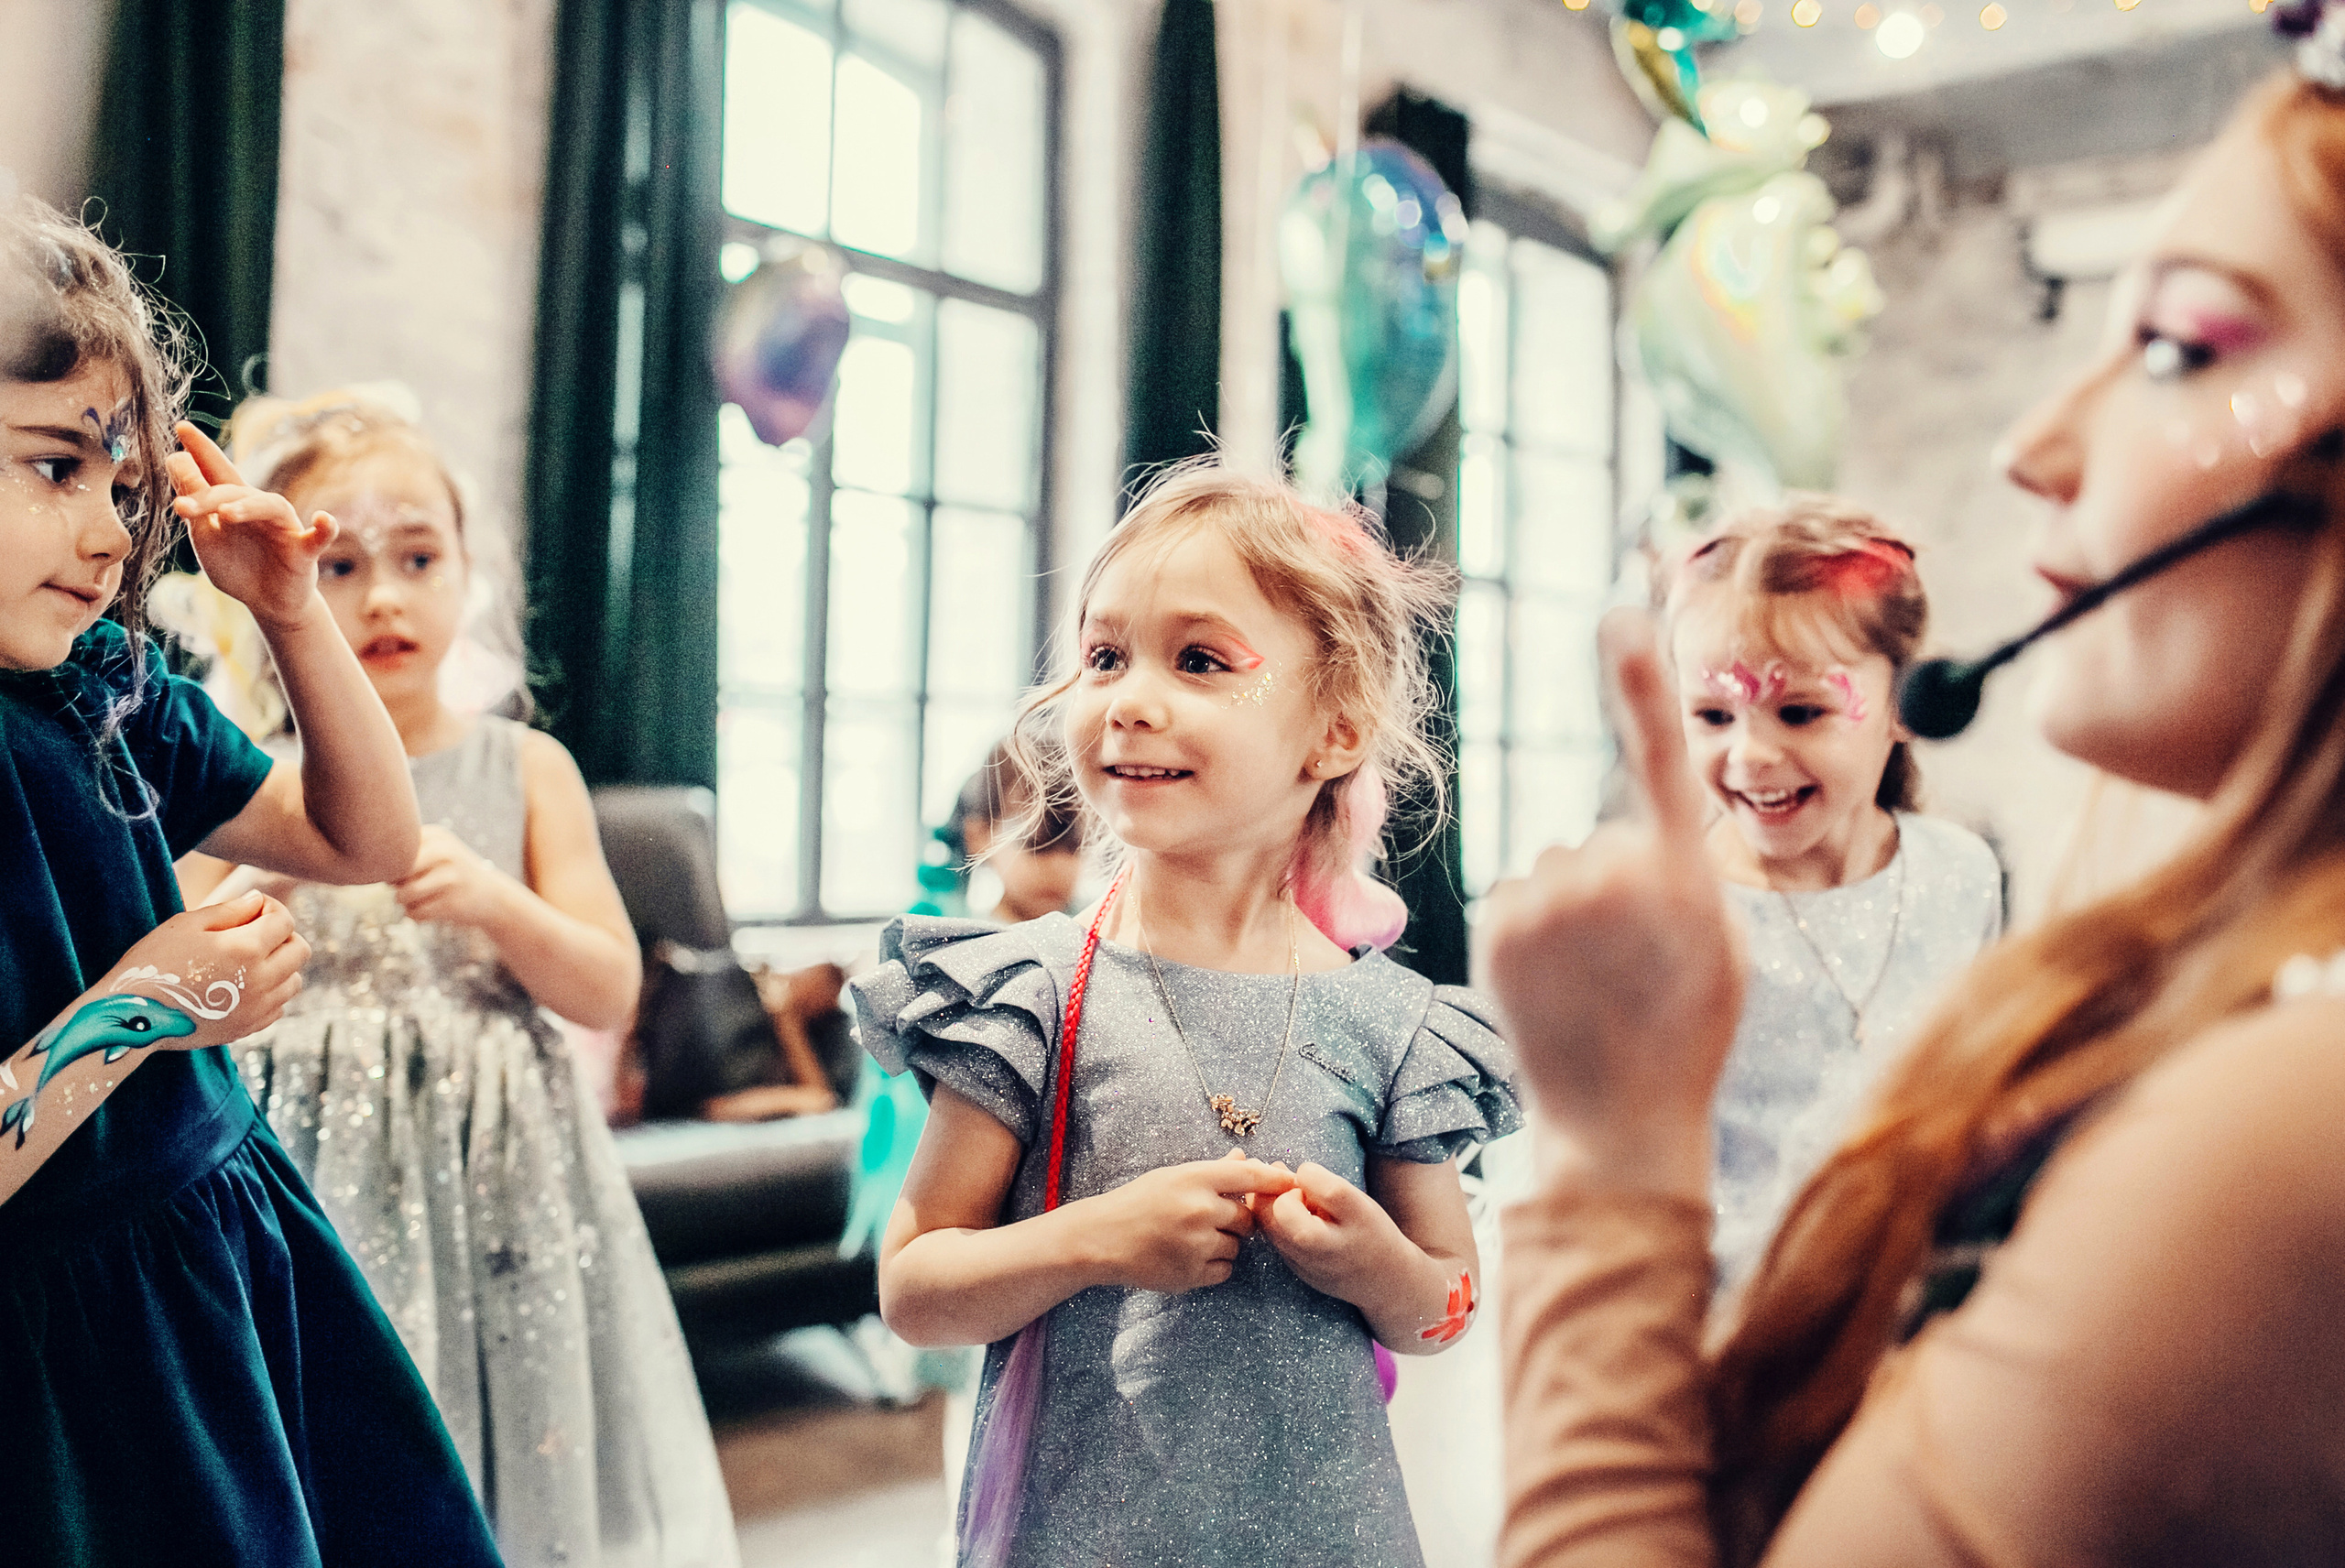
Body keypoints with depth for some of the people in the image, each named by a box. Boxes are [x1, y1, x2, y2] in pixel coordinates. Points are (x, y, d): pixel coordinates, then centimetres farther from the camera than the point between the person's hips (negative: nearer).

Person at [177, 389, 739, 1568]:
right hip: (312, 1197, 0)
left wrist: (494, 900, -15)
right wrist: (266, 883, -16)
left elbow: (610, 992, 0)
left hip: (501, 1192, 1)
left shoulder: (526, 770, 2)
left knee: (527, 1472, 5)